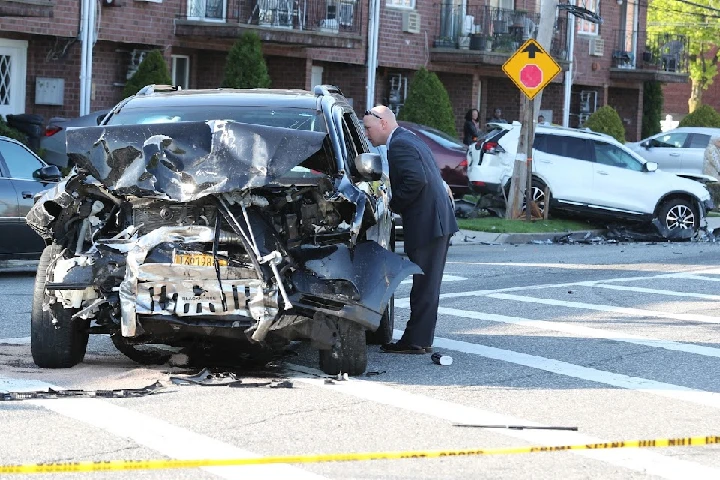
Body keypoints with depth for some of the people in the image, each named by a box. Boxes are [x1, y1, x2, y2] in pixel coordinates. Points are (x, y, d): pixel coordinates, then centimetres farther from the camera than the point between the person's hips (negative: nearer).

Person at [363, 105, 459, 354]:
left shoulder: (399, 145, -13)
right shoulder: (409, 139, 18)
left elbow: (417, 180, -24)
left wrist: (393, 205, -13)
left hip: (426, 224, -10)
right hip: (439, 221, 10)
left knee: (424, 286, -6)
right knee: (427, 285, 13)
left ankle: (416, 341, -2)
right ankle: (421, 339, 18)